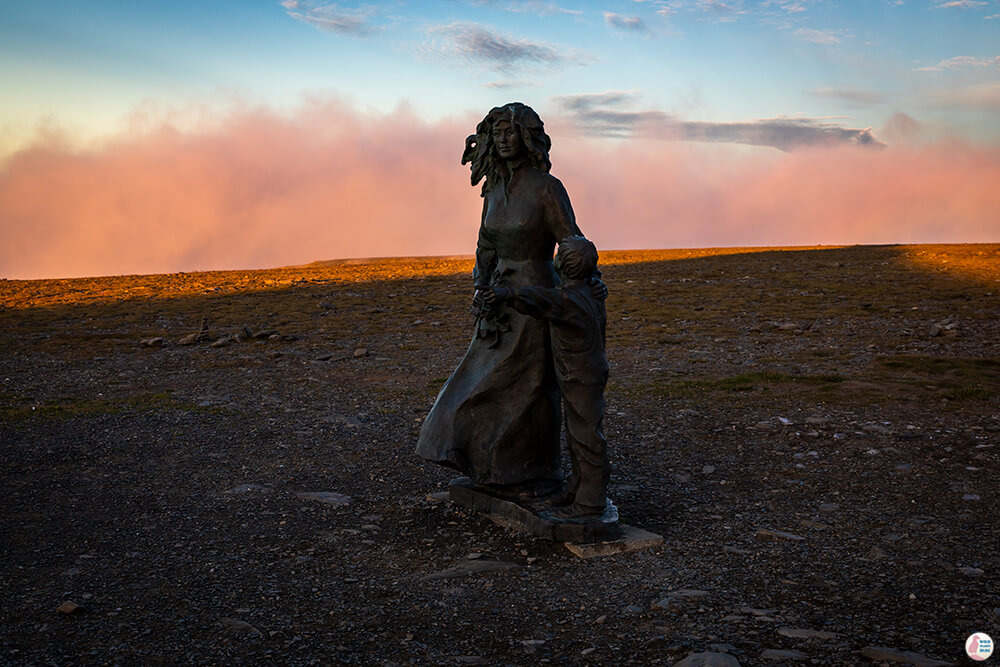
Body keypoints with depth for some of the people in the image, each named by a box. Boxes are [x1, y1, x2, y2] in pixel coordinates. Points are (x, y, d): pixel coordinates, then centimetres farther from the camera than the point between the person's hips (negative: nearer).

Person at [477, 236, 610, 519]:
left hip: (582, 380, -10)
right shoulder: (590, 295, 8)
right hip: (580, 378, 10)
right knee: (576, 436, 19)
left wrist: (507, 294, -57)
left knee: (586, 437, -4)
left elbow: (540, 300, -42)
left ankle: (590, 503, 2)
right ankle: (578, 492, 31)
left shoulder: (569, 299, -23)